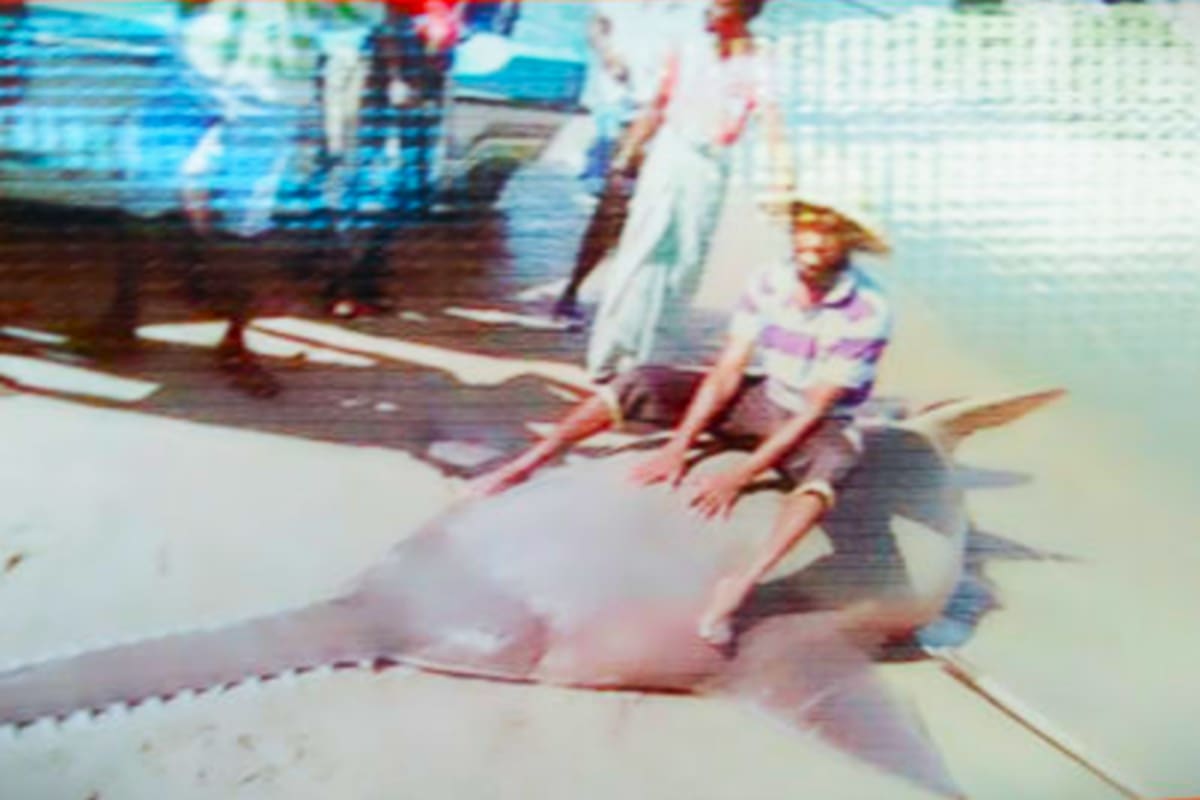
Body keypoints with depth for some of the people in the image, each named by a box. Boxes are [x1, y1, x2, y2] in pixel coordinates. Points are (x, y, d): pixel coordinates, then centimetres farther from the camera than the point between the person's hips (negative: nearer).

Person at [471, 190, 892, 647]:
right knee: (641, 385, -13)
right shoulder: (769, 283, -10)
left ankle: (741, 585, -57)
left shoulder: (868, 312, -22)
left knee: (833, 458, -42)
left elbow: (813, 411, -25)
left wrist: (739, 477, -29)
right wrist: (678, 446, -19)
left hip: (818, 425, -4)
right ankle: (522, 468, -11)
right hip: (763, 401, 5)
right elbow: (727, 372, -10)